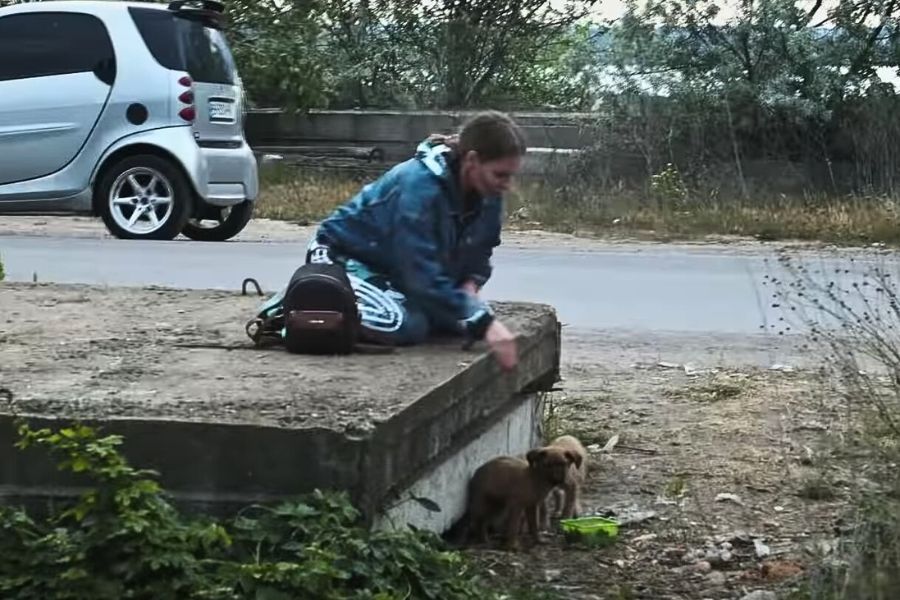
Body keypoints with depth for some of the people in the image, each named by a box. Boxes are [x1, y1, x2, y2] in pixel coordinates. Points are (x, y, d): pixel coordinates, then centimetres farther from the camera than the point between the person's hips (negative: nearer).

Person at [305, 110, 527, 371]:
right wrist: (483, 323, -43)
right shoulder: (420, 186, -34)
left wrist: (471, 283, -17)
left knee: (473, 316, -8)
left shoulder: (487, 192, -11)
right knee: (406, 324, -32)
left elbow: (480, 250, 5)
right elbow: (424, 277, -38)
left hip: (397, 271, 8)